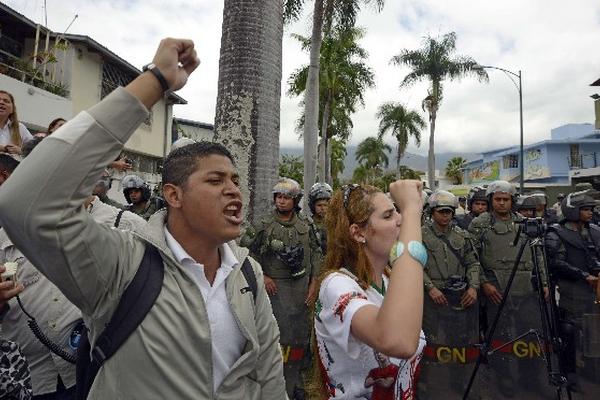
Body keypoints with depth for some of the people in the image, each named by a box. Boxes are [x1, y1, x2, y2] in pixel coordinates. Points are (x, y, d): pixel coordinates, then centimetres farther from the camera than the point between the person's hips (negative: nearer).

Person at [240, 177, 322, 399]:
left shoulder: (306, 224, 2)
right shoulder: (264, 225, -8)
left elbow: (316, 253, 7)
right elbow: (245, 249, -2)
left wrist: (313, 283, 3)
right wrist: (262, 276, -6)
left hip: (303, 285, 4)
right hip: (277, 287, -3)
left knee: (301, 334, 14)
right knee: (282, 336, 0)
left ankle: (296, 379, 35)